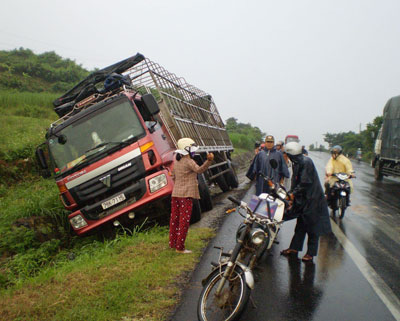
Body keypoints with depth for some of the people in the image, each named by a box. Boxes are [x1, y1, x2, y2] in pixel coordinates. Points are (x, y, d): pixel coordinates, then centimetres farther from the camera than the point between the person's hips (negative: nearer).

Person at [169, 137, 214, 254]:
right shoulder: (188, 162, -13)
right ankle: (180, 247, 0)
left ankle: (172, 243, 28)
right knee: (184, 221, -3)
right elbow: (199, 169, -29)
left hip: (175, 194, 9)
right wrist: (209, 160, -42)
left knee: (174, 219, 16)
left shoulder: (176, 161, 12)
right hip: (186, 195, -9)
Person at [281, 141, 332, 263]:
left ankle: (310, 253, 10)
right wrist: (290, 193, 2)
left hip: (312, 199, -9)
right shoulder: (297, 163, 8)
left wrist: (293, 193, -18)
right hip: (303, 199, 9)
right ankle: (294, 248, 24)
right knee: (300, 224, 15)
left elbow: (305, 183, -22)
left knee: (312, 226, 1)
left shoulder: (306, 162, -19)